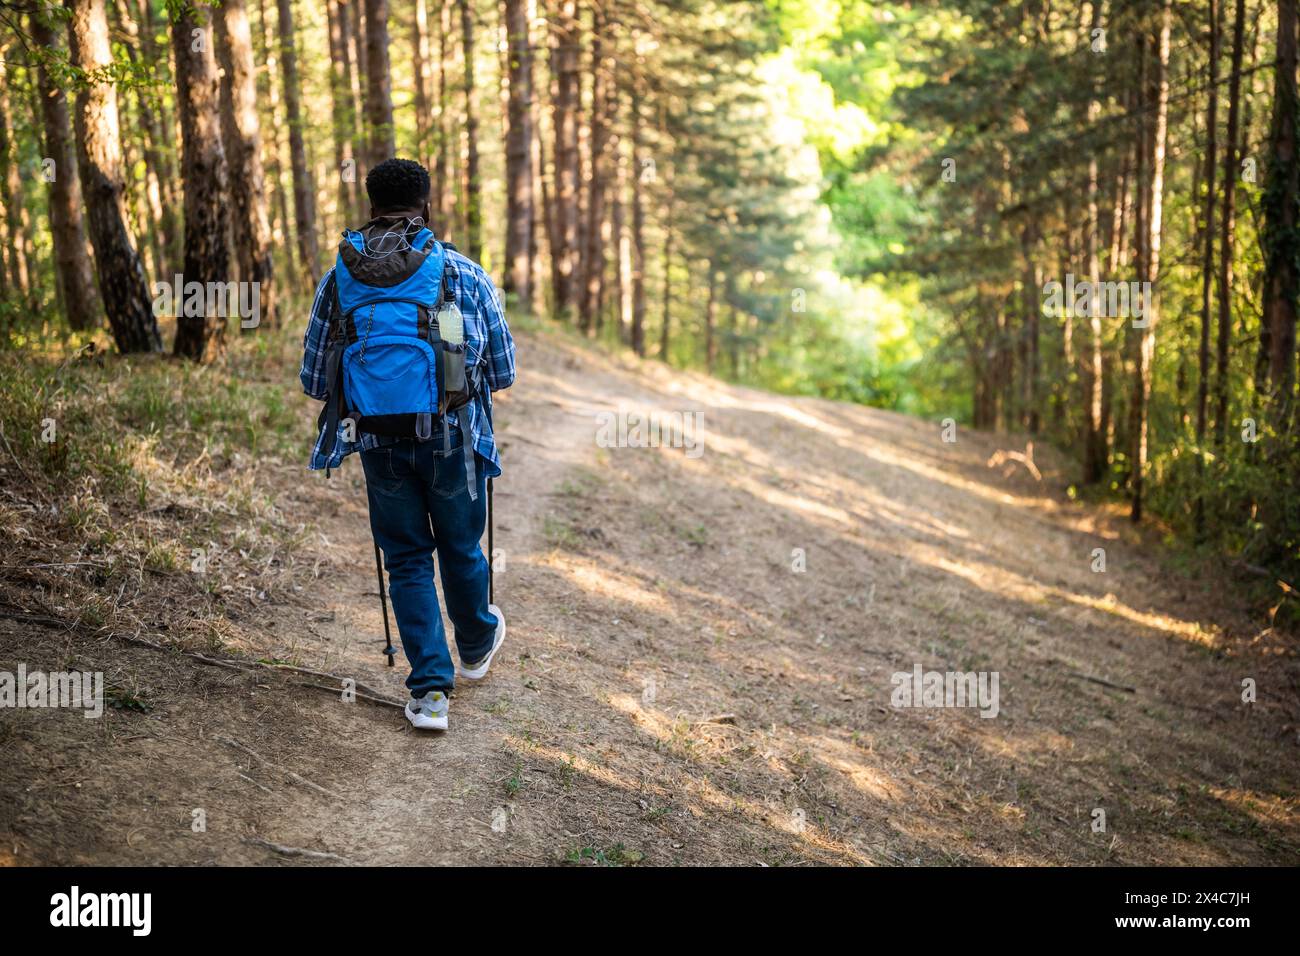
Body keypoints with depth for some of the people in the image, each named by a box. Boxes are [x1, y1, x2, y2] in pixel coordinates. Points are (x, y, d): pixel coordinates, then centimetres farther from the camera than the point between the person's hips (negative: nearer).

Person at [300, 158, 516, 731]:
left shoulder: (337, 279, 0)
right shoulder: (463, 274, -6)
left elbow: (314, 379, 4)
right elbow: (502, 370, 0)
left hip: (379, 443, 1)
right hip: (451, 439, -1)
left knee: (407, 560, 13)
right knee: (461, 548, 20)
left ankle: (430, 691, 8)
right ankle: (476, 647, 44)